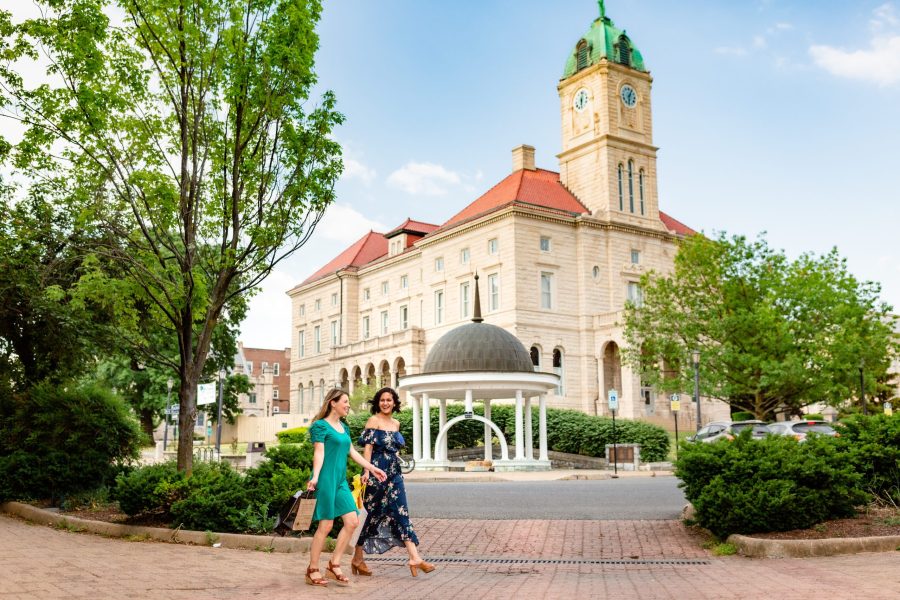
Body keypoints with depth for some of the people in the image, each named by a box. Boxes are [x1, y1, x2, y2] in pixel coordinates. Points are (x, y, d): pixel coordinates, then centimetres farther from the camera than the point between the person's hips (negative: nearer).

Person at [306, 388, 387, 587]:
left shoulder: (344, 428, 18)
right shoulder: (320, 426, -5)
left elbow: (353, 452, 21)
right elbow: (319, 453, -13)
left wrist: (372, 468, 22)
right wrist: (315, 477, -25)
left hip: (341, 481, 8)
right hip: (326, 479, -8)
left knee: (352, 522, 1)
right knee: (326, 525, -5)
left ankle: (334, 565, 10)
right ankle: (312, 571, 7)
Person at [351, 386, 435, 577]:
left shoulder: (396, 423, 14)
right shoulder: (373, 421, -4)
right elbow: (368, 447, -11)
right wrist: (367, 471, -19)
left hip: (394, 474, 6)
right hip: (377, 473, -6)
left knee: (401, 513, -2)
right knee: (374, 515, 2)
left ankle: (415, 558, -9)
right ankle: (357, 558, 16)